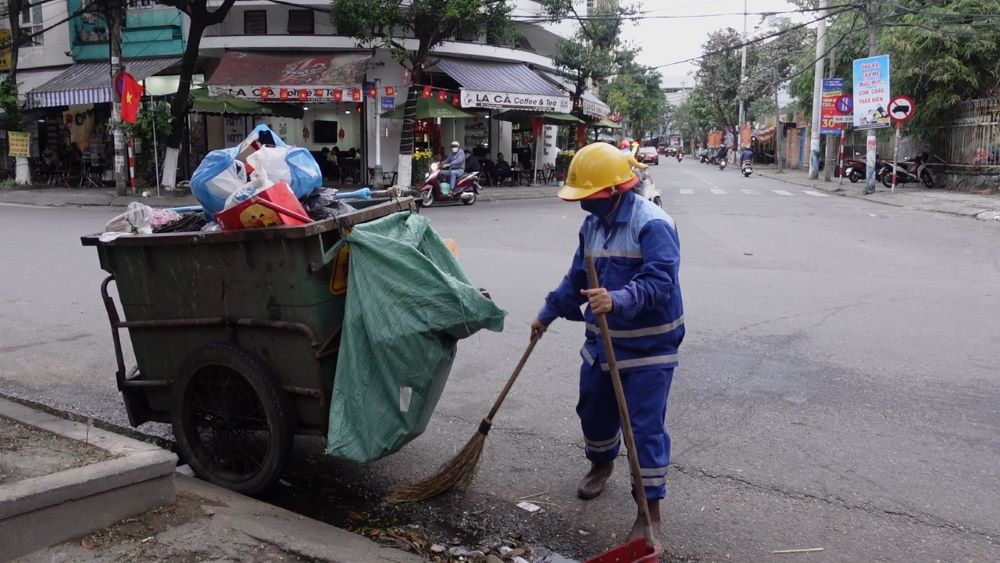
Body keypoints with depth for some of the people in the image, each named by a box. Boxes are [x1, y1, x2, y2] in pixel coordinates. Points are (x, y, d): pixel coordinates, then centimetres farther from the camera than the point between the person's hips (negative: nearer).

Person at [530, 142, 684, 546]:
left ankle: (650, 511, 7)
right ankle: (601, 463, 51)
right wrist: (548, 313, 19)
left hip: (648, 345, -8)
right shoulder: (592, 225, 6)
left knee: (645, 426, -4)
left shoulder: (652, 224, -21)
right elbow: (577, 277, 17)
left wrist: (618, 300, -47)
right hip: (602, 340, 8)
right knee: (593, 410, 22)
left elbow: (659, 281, -32)